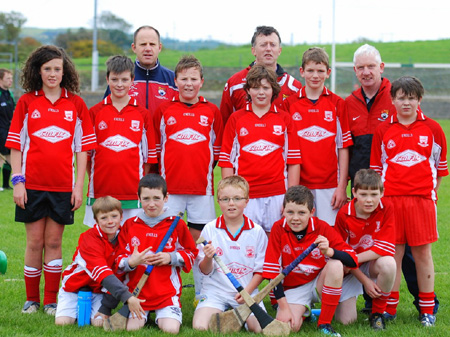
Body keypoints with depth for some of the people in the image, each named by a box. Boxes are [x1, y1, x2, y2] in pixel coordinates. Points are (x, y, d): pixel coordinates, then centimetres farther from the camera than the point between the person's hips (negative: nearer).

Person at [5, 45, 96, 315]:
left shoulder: (76, 104, 4)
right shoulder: (26, 103, 3)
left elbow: (82, 148, 6)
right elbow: (16, 145, 4)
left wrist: (79, 185, 0)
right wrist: (17, 181, -4)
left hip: (62, 186, 0)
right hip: (32, 184, 0)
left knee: (54, 242, 4)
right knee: (35, 242, 3)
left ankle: (52, 301, 12)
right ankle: (32, 300, 14)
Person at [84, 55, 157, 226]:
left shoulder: (142, 114, 6)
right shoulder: (94, 112, 5)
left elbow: (149, 155, 8)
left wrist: (141, 185, 2)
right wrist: (93, 179, 3)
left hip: (132, 192, 0)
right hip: (100, 191, 0)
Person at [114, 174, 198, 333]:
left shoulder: (176, 224, 3)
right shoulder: (130, 225, 5)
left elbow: (192, 254, 9)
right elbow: (119, 259, 6)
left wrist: (171, 257, -9)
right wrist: (131, 262, -17)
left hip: (167, 292, -1)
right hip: (136, 290, 1)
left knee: (171, 329, -20)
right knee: (131, 328, -18)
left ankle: (161, 316, 16)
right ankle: (143, 313, 17)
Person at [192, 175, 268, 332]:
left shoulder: (257, 231, 1)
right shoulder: (210, 229, -1)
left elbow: (260, 269, 5)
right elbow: (205, 271, 1)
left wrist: (247, 291, -9)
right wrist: (208, 258, -22)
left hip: (247, 291, 1)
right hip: (215, 290, 0)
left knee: (260, 328, -21)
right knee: (200, 327, -24)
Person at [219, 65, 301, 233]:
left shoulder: (284, 119, 9)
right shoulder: (236, 119, 8)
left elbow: (293, 161, 7)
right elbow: (226, 160, 7)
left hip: (277, 195, 0)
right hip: (245, 194, 0)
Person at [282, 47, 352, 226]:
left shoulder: (337, 104, 5)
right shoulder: (289, 104, 5)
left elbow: (343, 147, 4)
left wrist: (342, 186, -2)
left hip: (329, 185, 0)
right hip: (298, 184, 0)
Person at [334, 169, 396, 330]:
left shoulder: (385, 209, -16)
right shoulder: (344, 215, -17)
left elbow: (385, 248, -19)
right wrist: (365, 280, -14)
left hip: (372, 264, 1)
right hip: (350, 269, -1)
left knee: (388, 263, -36)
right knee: (346, 320, -12)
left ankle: (377, 313, -12)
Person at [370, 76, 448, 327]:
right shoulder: (383, 130, 6)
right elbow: (376, 167, 11)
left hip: (422, 199, -1)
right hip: (391, 198, 1)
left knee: (423, 251, 2)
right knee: (394, 252, 3)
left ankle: (427, 308, 11)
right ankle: (389, 307, 10)